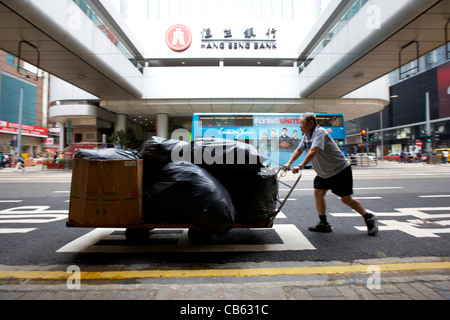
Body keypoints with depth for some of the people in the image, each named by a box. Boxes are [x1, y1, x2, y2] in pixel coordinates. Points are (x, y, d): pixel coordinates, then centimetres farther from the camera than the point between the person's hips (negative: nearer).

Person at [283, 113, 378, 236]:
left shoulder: (319, 132, -24)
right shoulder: (306, 136, 4)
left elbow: (314, 151, -37)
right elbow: (299, 150, 9)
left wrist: (300, 166, -43)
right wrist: (288, 163, -5)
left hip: (340, 169, -8)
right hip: (323, 173, 8)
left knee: (346, 198, -2)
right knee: (318, 193, 0)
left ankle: (369, 218, 20)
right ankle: (323, 224, 9)